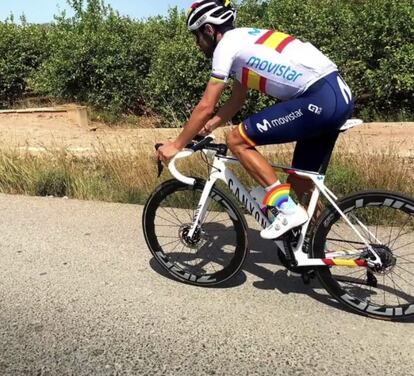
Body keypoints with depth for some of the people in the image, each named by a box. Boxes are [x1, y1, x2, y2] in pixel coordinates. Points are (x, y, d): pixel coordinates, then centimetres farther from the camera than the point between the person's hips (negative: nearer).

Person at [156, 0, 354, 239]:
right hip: (339, 95, 10)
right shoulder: (245, 41, 24)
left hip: (319, 99, -10)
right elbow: (236, 103, 29)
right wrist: (205, 128, 28)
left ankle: (287, 209, -4)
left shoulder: (226, 44, -3)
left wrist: (176, 145, 6)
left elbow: (206, 108, -4)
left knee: (238, 140, -5)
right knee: (301, 183, 16)